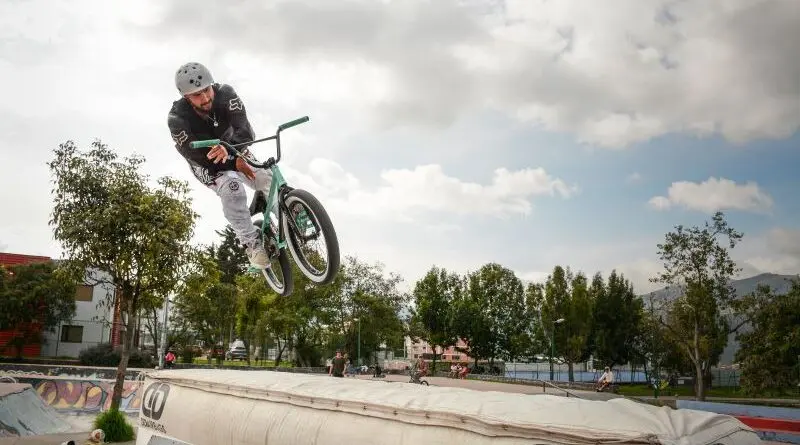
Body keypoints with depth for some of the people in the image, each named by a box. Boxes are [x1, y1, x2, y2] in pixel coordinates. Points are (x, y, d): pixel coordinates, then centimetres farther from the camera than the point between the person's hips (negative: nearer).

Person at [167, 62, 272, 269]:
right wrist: (235, 163, -35)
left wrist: (229, 149, -60)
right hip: (207, 166, -4)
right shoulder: (177, 118, -30)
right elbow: (198, 157, -28)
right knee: (231, 187, -35)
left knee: (268, 180, -17)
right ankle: (251, 243, -23)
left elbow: (245, 129, -39)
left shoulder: (225, 93, -27)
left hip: (234, 151, 4)